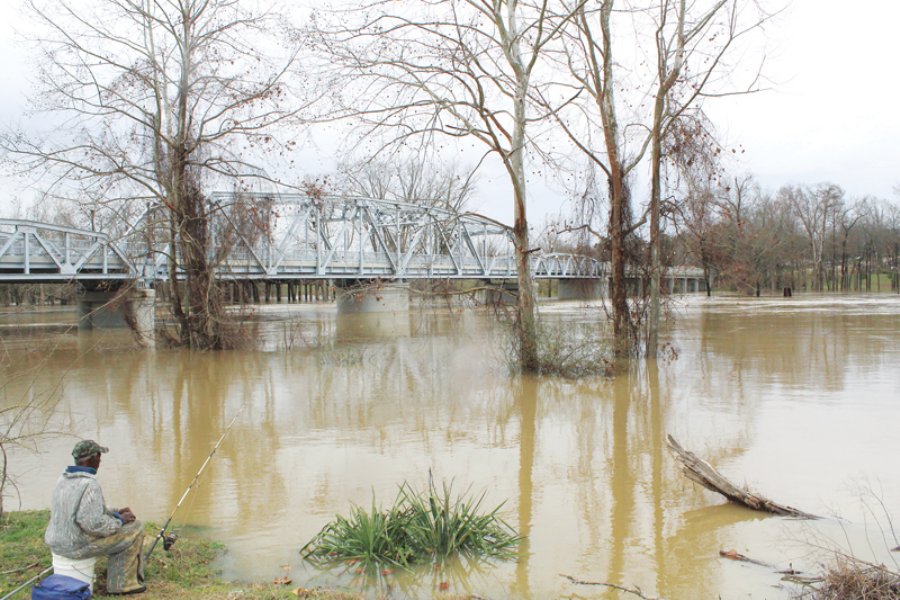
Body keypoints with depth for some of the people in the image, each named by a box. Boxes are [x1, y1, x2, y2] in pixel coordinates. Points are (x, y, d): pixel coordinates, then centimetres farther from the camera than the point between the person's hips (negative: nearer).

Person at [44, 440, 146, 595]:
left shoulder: (64, 478, 7)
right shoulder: (89, 484, -23)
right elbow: (94, 524, -28)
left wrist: (114, 513, 12)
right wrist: (119, 520, -11)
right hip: (79, 544, -9)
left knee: (118, 525, 23)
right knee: (134, 528, 2)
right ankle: (122, 583, 10)